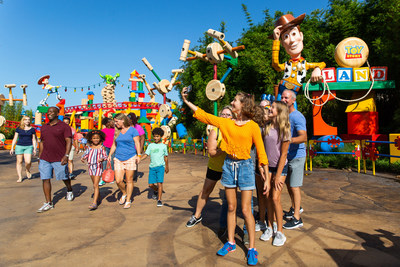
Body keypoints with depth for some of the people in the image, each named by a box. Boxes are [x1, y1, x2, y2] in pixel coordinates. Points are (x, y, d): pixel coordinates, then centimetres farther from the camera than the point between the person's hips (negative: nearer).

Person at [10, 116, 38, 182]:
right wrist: (12, 148, 3)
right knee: (19, 162, 3)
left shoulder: (32, 129, 5)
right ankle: (20, 177, 11)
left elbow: (34, 140, 9)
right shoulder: (18, 129, 5)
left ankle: (27, 170, 19)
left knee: (28, 161, -13)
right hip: (19, 146, 1)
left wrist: (34, 149, 4)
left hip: (29, 147, -1)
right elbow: (15, 139, 8)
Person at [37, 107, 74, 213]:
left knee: (64, 177, 7)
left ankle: (69, 190, 38)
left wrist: (66, 155, -20)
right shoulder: (44, 127, 13)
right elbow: (42, 142, 18)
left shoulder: (64, 126, -4)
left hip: (59, 159, -5)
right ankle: (48, 203, 9)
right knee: (45, 179, 1)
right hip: (44, 159, 5)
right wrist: (39, 157, 15)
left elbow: (69, 141, -10)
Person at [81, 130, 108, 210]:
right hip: (91, 167, 5)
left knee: (95, 185, -10)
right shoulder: (89, 147, 8)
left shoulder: (101, 147, -4)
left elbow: (105, 156, -2)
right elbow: (86, 153, 9)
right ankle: (98, 197, 39)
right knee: (95, 185, 18)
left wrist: (102, 159, -23)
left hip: (98, 167, -5)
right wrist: (83, 157, -12)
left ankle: (94, 203, -12)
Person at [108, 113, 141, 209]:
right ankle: (124, 194, 27)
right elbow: (114, 144, 19)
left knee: (129, 180, 2)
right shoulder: (117, 131, 11)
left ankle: (128, 201, 15)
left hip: (130, 158, -4)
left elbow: (137, 143, -2)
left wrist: (138, 155, -10)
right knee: (118, 180, -3)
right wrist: (110, 155, 9)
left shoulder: (132, 130, -1)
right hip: (118, 159, 4)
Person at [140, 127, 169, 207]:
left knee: (159, 183, -11)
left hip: (160, 166, -2)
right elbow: (146, 154, 3)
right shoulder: (150, 145, 9)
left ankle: (159, 200, -1)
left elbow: (165, 157, 14)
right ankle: (156, 191, 35)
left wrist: (167, 166, 21)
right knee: (151, 184, 3)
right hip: (152, 167, 3)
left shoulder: (163, 146, 5)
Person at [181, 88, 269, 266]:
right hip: (229, 165, 4)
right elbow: (203, 115, 7)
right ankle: (230, 243, 27)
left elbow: (261, 152, -5)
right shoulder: (226, 123, 4)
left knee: (246, 210, -1)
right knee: (231, 207, 13)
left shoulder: (253, 126, -7)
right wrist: (186, 101, 5)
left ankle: (252, 248, 15)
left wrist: (267, 177, -5)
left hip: (245, 166, -4)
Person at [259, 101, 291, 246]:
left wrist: (278, 176, -13)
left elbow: (283, 154, -12)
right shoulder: (266, 128, 2)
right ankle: (269, 228, 20)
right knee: (268, 197, 6)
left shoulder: (284, 130, -12)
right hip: (268, 166, 4)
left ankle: (280, 232, 6)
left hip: (280, 167, -4)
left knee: (275, 198, -7)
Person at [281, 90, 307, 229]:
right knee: (288, 183, 19)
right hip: (286, 155, 9)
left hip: (297, 156, -9)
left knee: (294, 186, -4)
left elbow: (304, 137, -30)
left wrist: (289, 140, -45)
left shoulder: (297, 117, -17)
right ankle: (295, 207, 40)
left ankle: (297, 218, 6)